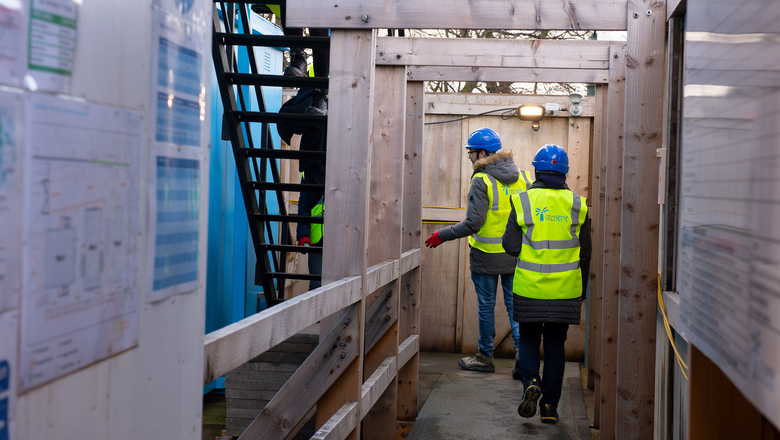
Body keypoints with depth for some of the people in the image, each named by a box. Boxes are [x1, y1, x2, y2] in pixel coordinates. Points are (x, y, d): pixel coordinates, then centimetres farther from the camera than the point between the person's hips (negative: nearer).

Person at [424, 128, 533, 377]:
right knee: (515, 303, 10)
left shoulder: (482, 181, -15)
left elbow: (473, 223, -18)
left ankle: (485, 357, 18)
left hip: (486, 256, -4)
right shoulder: (522, 177, 3)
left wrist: (442, 236, -9)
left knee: (486, 305, 7)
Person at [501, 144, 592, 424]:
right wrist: (582, 292, 15)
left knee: (529, 340, 16)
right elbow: (584, 253, 5)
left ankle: (531, 383, -8)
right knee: (555, 347, 10)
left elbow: (511, 247, -8)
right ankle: (550, 406, 12)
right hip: (565, 291, 1)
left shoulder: (523, 202, -5)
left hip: (529, 288, -1)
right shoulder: (577, 205, 1)